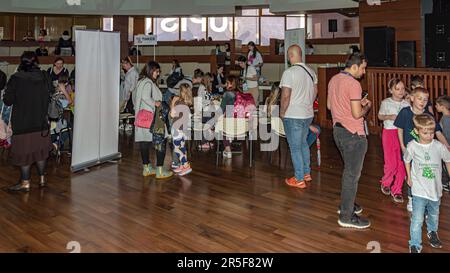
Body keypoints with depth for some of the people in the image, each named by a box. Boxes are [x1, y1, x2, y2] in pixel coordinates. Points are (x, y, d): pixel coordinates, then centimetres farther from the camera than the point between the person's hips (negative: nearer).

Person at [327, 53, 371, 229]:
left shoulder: (334, 80, 8)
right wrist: (367, 106, -1)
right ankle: (347, 216, 8)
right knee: (352, 174, 0)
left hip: (338, 130, 9)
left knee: (349, 170, 23)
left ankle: (346, 205, 35)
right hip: (353, 134, -9)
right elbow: (357, 114, -22)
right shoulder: (353, 84, -19)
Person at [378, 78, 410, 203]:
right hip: (389, 133, -3)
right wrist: (389, 117, -10)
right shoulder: (386, 103, -5)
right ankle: (385, 183, 28)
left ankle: (396, 190, 17)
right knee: (391, 163, -3)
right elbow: (380, 116, 7)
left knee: (402, 164, 2)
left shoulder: (406, 104, 2)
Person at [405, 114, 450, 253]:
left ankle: (432, 232, 51)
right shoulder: (412, 146, -11)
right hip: (419, 190, -2)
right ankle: (415, 245, 6)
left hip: (435, 189, 3)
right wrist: (409, 177, 9)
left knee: (434, 215, 23)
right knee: (417, 220, -6)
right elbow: (407, 161, 7)